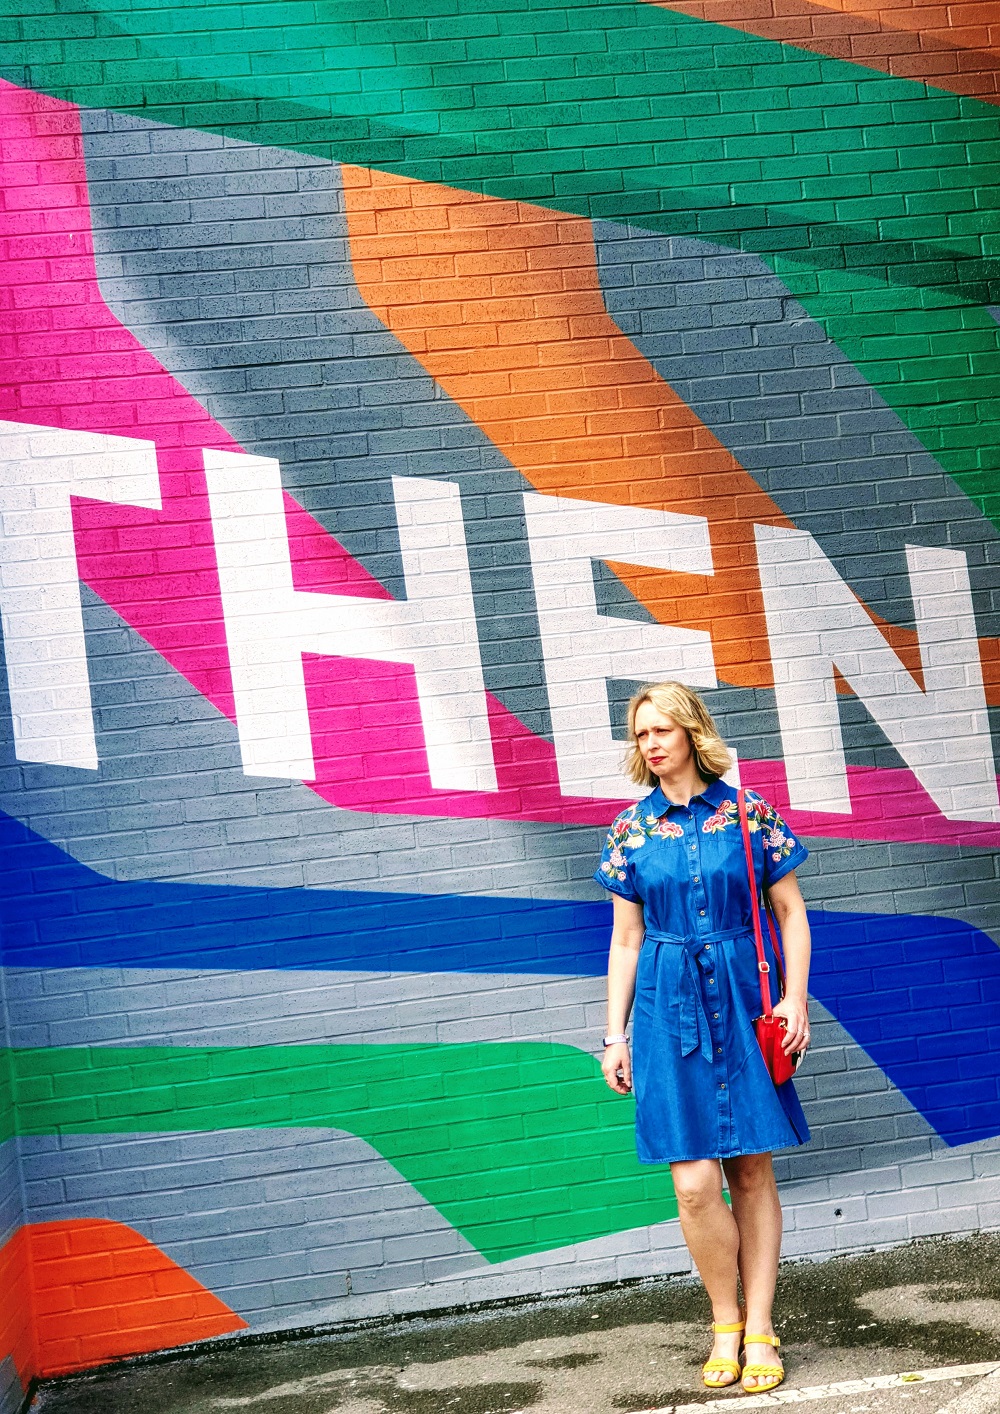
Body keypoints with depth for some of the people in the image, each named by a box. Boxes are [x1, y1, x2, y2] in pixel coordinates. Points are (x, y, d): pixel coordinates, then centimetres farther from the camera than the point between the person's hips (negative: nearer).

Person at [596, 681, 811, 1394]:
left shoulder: (749, 813, 0)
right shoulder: (630, 829, 4)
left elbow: (791, 911, 5)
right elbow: (626, 940, 8)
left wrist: (795, 997, -6)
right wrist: (615, 1034, 6)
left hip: (742, 1000, 0)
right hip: (669, 1007, 0)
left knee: (753, 1172, 5)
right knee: (694, 1184, -6)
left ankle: (759, 1329, 16)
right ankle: (726, 1322, 15)